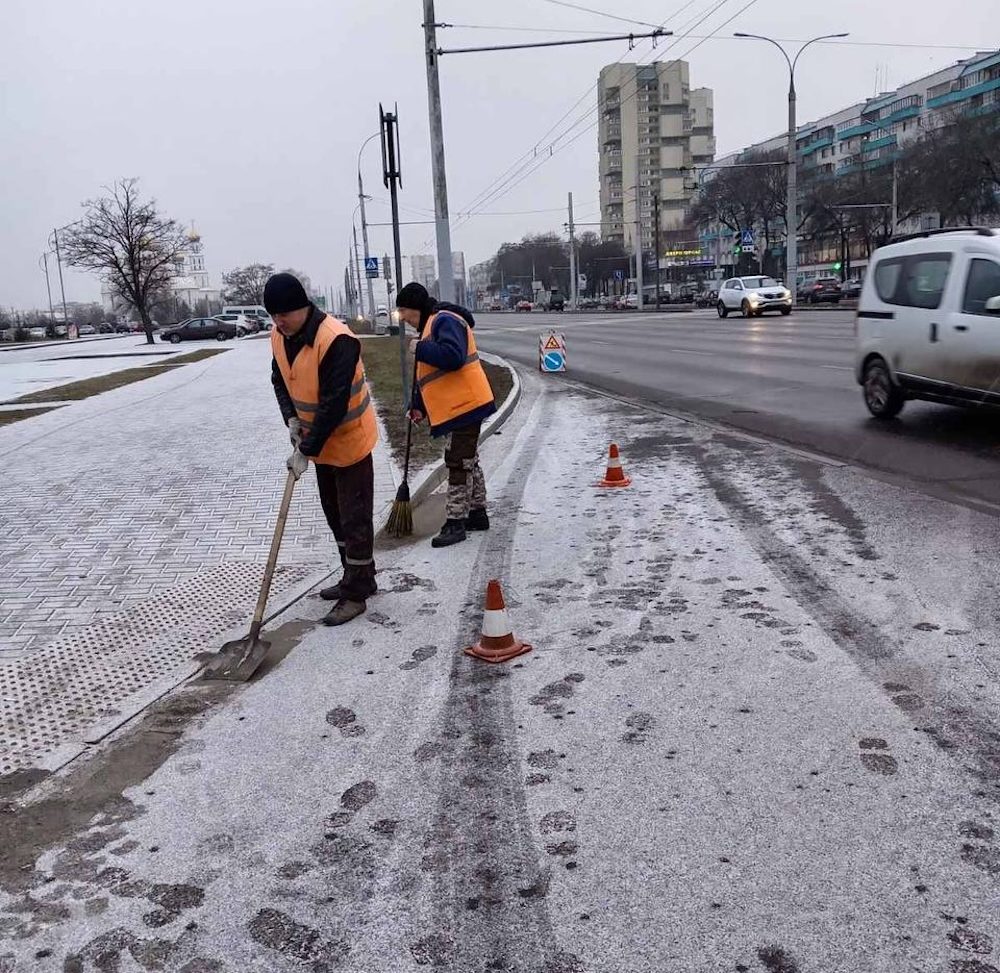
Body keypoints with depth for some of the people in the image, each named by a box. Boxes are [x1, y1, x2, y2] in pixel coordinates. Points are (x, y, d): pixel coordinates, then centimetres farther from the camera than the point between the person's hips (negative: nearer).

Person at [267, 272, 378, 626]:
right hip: (319, 441, 9)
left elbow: (334, 405, -30)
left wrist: (306, 451, -27)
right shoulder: (279, 336, -3)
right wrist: (291, 419, -7)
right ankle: (357, 579, 32)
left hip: (349, 441, -8)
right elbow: (279, 380, 11)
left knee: (354, 519, -1)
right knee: (335, 515, 17)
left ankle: (356, 593, 9)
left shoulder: (336, 340, -29)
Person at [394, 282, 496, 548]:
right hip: (458, 407, 11)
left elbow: (453, 356, -31)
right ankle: (477, 514, 26)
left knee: (459, 463, -8)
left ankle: (455, 522, -4)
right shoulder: (430, 325, 19)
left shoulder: (445, 321, -14)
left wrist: (421, 349, -21)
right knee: (467, 461, 16)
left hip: (465, 405, -11)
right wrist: (418, 406, 14)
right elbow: (428, 373, 21)